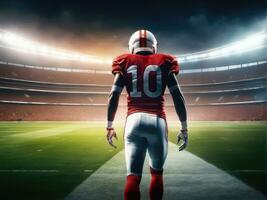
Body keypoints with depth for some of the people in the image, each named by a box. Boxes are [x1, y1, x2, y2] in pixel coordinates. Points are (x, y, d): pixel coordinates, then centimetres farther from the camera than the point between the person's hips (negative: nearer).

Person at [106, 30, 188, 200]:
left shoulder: (126, 63, 11)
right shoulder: (164, 63, 10)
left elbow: (114, 96, 4)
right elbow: (178, 97, 3)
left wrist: (110, 126, 12)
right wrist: (184, 128, 8)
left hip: (134, 120, 0)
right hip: (157, 121, 0)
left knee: (133, 176, 1)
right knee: (157, 172, 20)